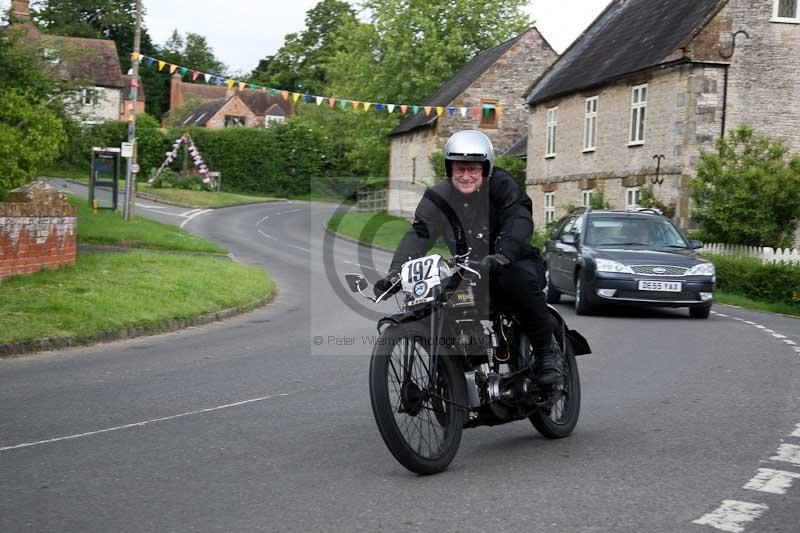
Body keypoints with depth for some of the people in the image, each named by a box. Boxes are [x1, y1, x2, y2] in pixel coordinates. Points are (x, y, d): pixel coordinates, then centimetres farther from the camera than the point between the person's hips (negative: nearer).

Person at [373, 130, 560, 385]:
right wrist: (395, 273, -34)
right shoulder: (436, 198, -3)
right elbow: (418, 236, -15)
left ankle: (545, 351, -17)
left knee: (518, 279, -37)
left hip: (513, 265, -3)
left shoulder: (500, 184, -11)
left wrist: (501, 255, -48)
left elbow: (520, 220, -27)